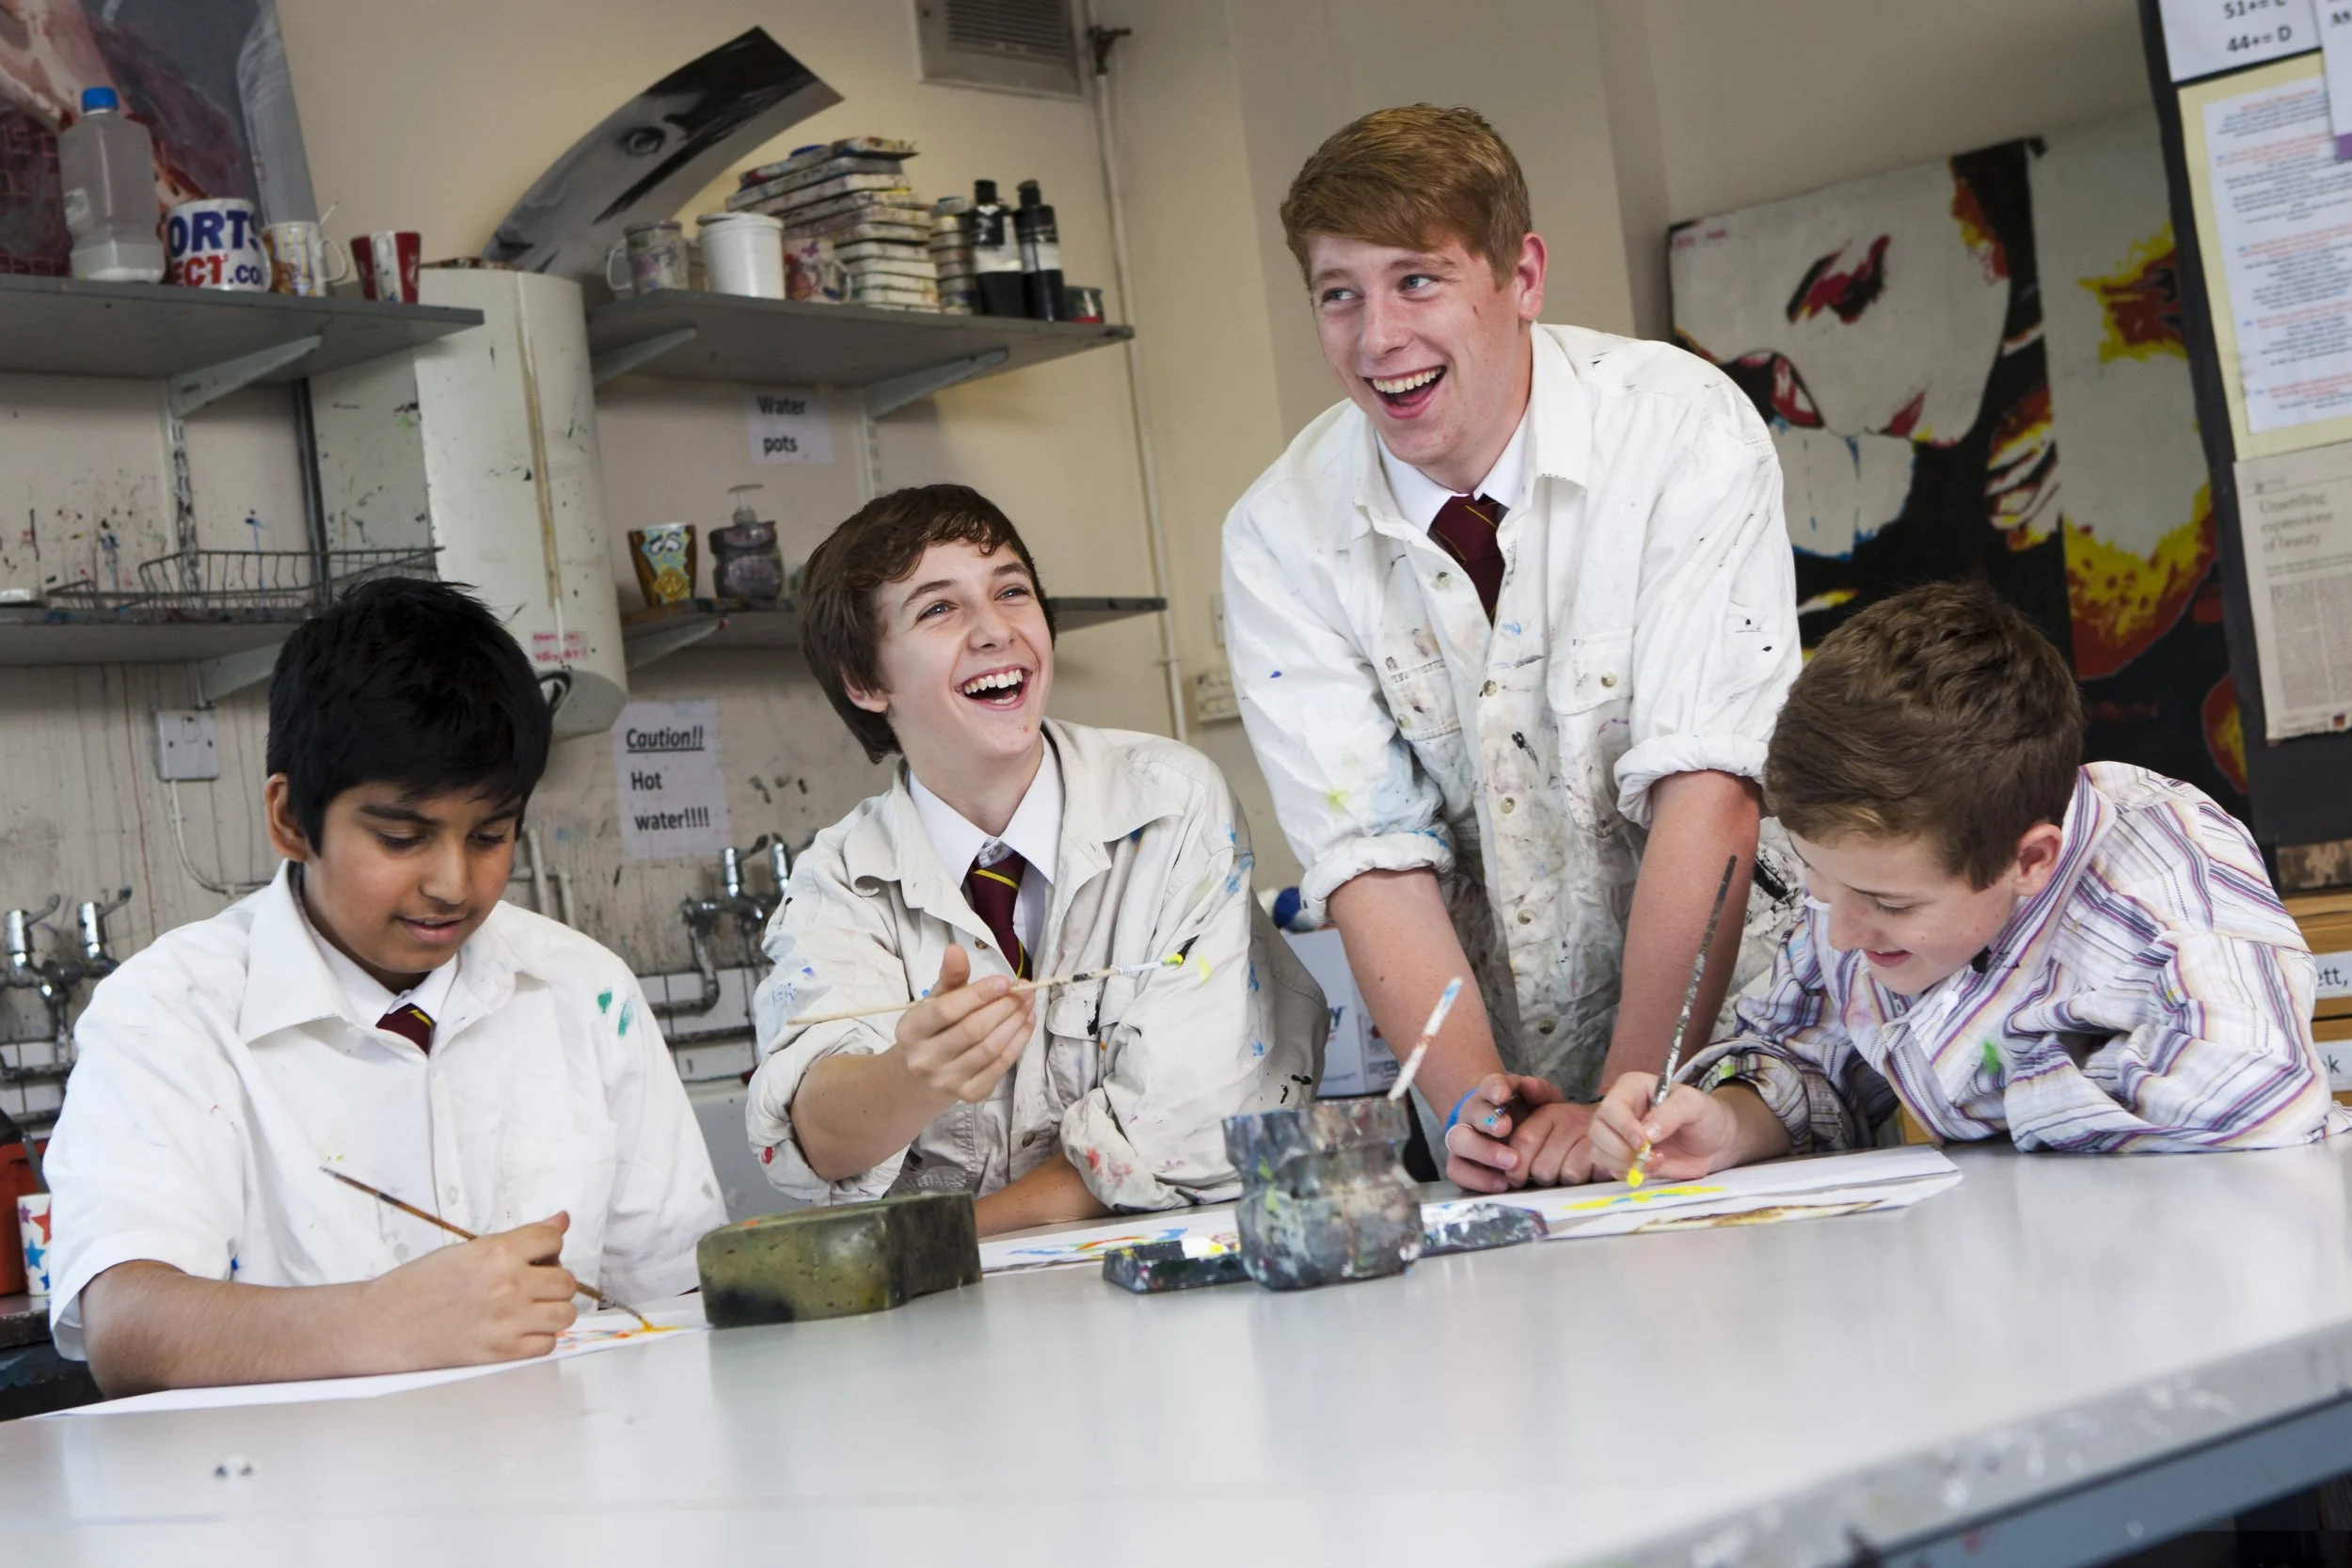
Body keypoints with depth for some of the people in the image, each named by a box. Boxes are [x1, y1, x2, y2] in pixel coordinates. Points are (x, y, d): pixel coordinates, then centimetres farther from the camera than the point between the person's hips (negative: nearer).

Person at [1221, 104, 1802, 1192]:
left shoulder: (1683, 430, -11)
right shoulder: (1279, 538, -3)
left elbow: (1709, 794, -17)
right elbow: (1375, 859, -8)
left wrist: (1628, 1108, -22)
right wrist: (1471, 1105, -22)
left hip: (1725, 1042, -3)